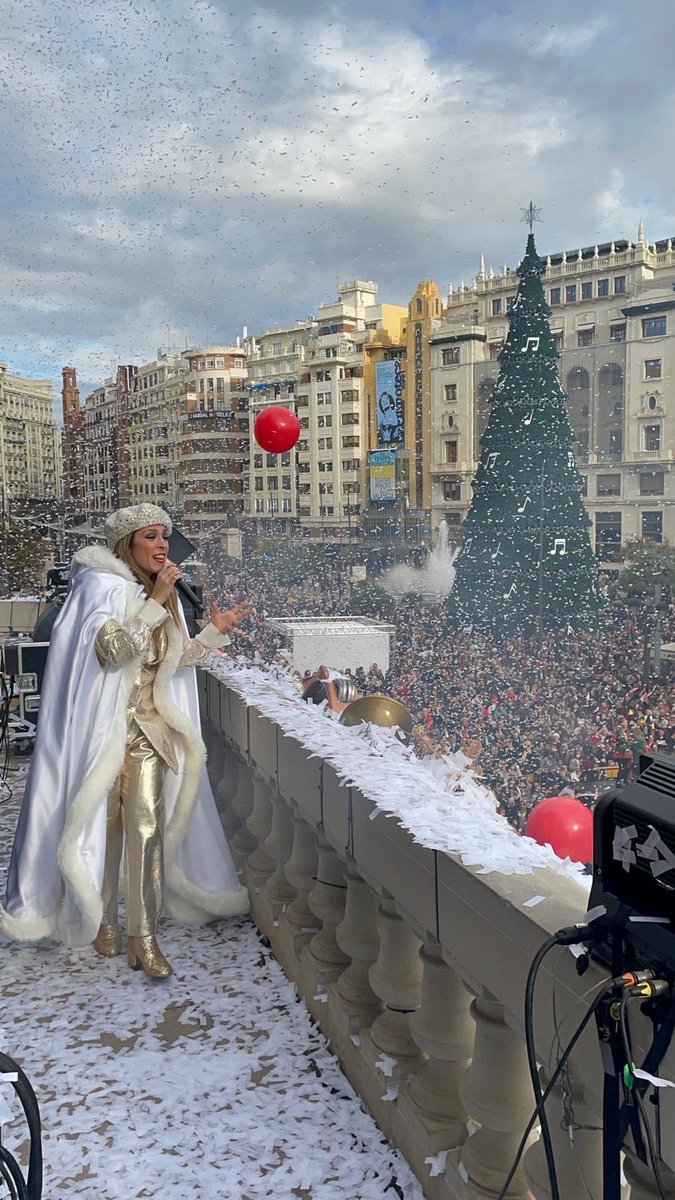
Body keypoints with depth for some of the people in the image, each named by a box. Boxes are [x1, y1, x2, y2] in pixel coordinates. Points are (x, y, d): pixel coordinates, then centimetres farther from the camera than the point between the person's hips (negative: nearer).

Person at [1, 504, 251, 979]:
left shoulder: (162, 591, 10)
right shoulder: (101, 585, -10)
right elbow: (113, 649, -24)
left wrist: (214, 632, 1)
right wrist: (155, 603, -25)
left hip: (149, 726, 5)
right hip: (105, 723, -4)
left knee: (148, 825, -3)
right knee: (104, 825, 7)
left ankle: (143, 934, 4)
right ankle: (102, 918, 27)